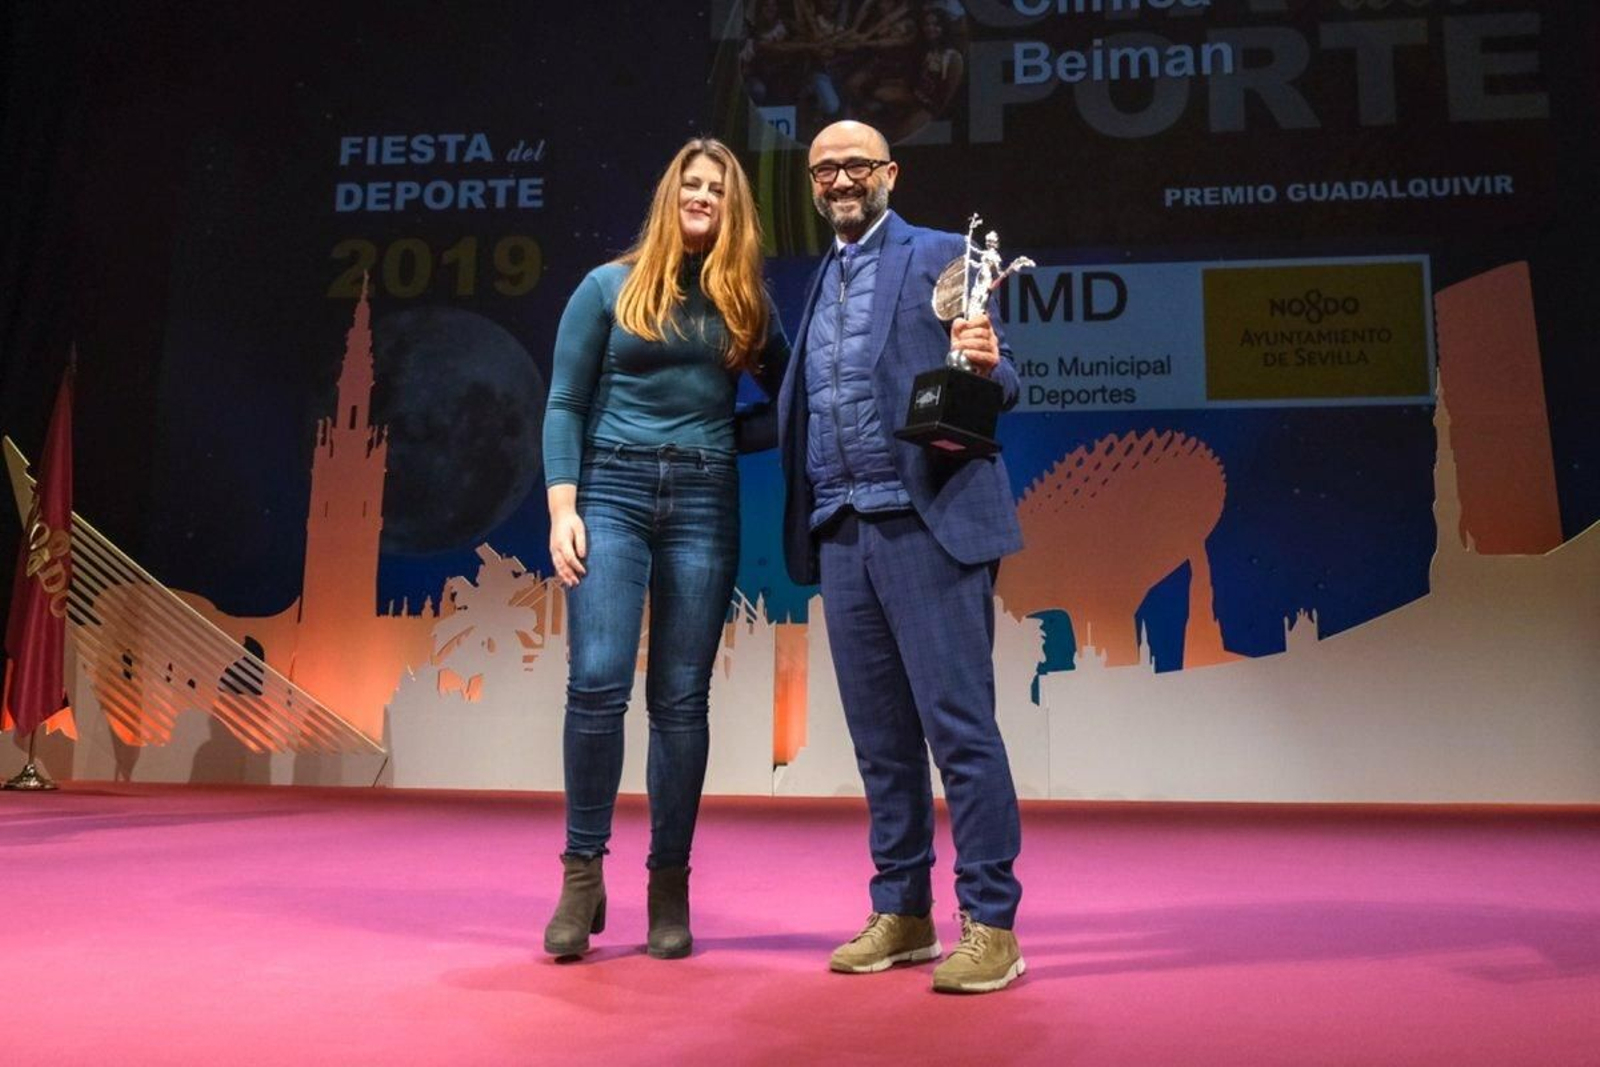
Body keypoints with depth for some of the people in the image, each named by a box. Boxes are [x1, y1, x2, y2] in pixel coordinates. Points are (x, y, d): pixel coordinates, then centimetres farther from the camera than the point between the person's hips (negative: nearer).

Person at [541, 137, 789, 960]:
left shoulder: (745, 304, 13)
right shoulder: (610, 286, 7)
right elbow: (565, 405, 2)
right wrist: (562, 506, -8)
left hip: (705, 500, 2)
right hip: (613, 490, -2)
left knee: (680, 699, 2)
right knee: (597, 683, -13)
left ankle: (670, 883, 11)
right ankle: (582, 874, 2)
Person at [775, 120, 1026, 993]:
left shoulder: (939, 256, 4)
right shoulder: (819, 282, 22)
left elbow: (991, 386, -4)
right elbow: (803, 412, 18)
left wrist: (987, 367, -24)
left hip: (928, 521, -6)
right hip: (842, 529, 6)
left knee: (959, 725, -6)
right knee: (880, 735, 11)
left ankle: (990, 927, 2)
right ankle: (901, 914, 21)